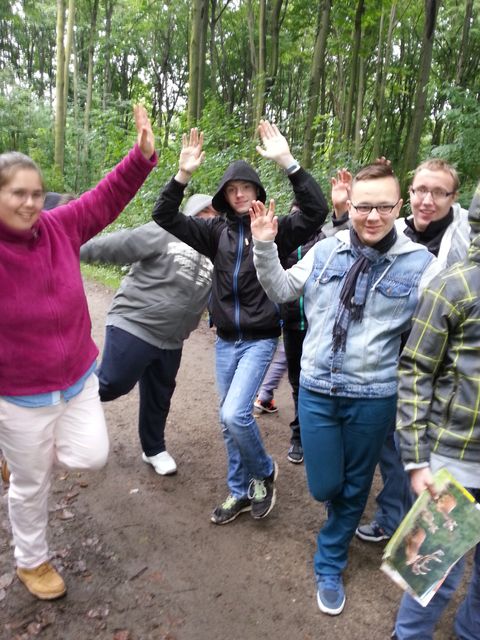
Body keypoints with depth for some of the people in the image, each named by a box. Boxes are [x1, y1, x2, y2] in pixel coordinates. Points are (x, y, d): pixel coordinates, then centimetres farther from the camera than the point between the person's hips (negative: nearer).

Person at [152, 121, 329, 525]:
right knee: (229, 421, 13)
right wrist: (183, 175, -15)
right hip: (225, 339, 5)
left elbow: (316, 212, -20)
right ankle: (240, 492, 32)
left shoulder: (275, 229, -5)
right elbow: (165, 219, -1)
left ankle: (264, 473, 15)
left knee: (235, 415, -16)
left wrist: (288, 163, -27)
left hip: (260, 338, -5)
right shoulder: (217, 231, 4)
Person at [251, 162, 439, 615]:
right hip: (316, 390, 2)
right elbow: (282, 292, 8)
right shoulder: (326, 250, 0)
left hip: (372, 397, -1)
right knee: (324, 486, 12)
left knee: (353, 489, 15)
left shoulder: (419, 263, -7)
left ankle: (329, 566, 41)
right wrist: (265, 247, -5)